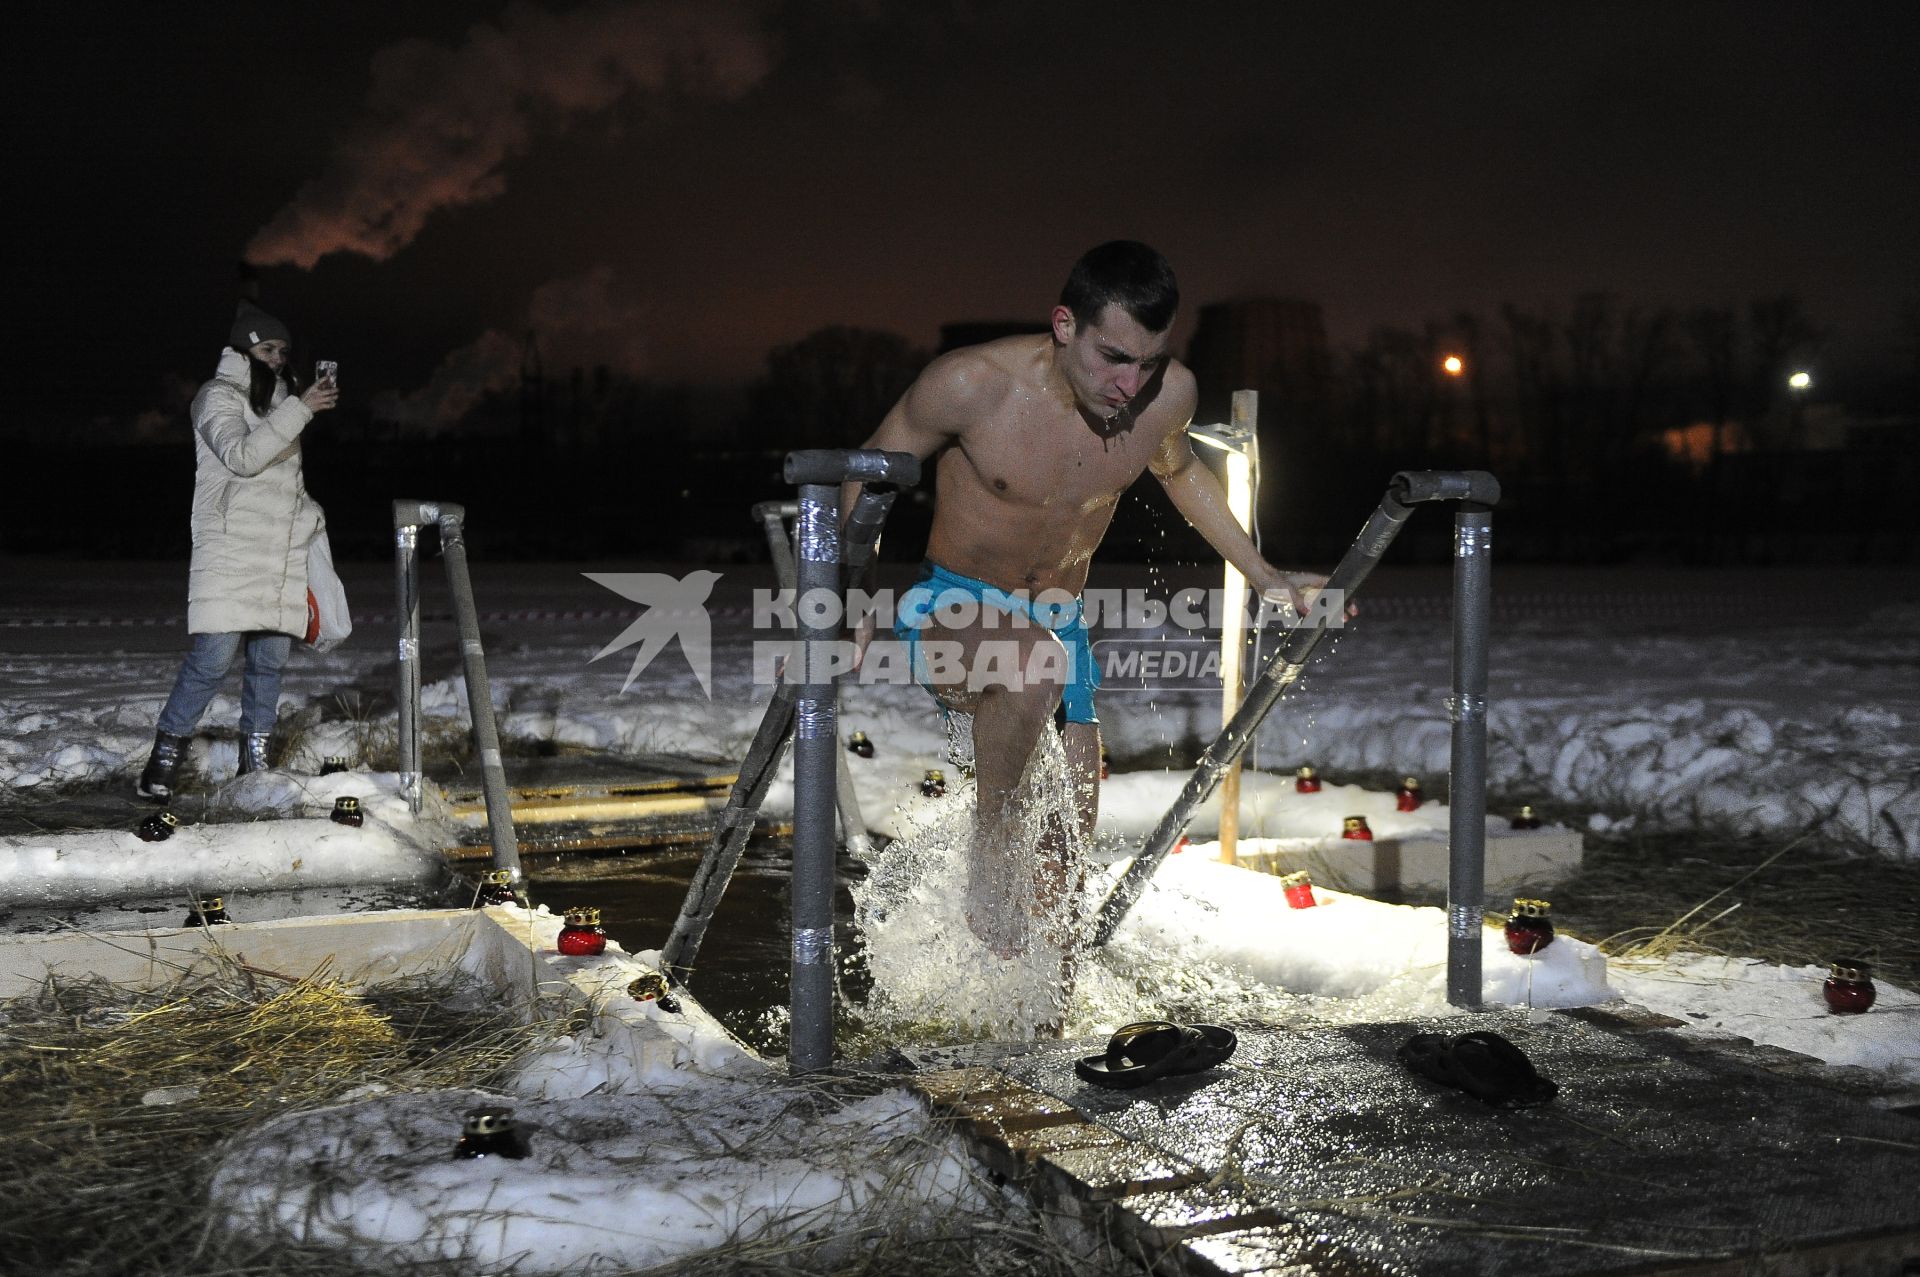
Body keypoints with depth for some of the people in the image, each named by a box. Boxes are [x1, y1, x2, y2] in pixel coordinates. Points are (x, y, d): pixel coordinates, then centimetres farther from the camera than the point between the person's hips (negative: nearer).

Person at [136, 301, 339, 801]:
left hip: (282, 554, 7)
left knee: (271, 658, 5)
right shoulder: (219, 396, -1)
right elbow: (242, 455, -20)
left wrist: (311, 515, 15)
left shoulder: (281, 399, 21)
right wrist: (299, 409, -22)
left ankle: (255, 764, 13)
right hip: (231, 549, -7)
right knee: (214, 656, -14)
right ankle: (162, 761, -6)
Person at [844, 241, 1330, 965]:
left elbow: (1179, 471, 15)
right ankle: (988, 842, -17)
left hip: (1060, 625, 4)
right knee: (1037, 663, -39)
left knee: (1066, 852, 2)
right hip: (950, 614, -4)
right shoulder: (973, 385, -22)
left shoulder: (1169, 395, -10)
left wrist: (1265, 578, 19)